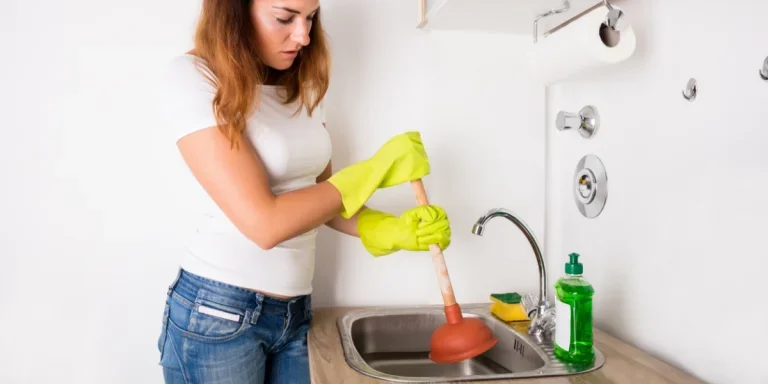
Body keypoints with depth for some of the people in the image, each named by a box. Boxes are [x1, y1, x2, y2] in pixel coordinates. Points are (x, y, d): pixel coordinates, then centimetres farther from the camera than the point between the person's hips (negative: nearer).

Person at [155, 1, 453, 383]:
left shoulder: (304, 87, 4)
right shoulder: (193, 77, -16)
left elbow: (320, 198, 7)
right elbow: (264, 223, -23)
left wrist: (393, 230, -9)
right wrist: (375, 169, -16)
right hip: (218, 312, -5)